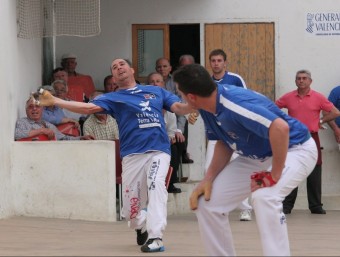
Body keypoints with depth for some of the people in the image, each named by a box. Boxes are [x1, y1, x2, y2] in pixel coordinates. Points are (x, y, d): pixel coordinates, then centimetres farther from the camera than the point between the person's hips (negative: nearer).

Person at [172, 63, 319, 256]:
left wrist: (275, 175, -37)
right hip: (256, 157, 9)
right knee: (207, 202, 2)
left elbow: (280, 128, -46)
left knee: (263, 197, -37)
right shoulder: (208, 108, -8)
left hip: (293, 149, -9)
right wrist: (209, 179, -5)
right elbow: (224, 143, 8)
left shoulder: (234, 103, -35)